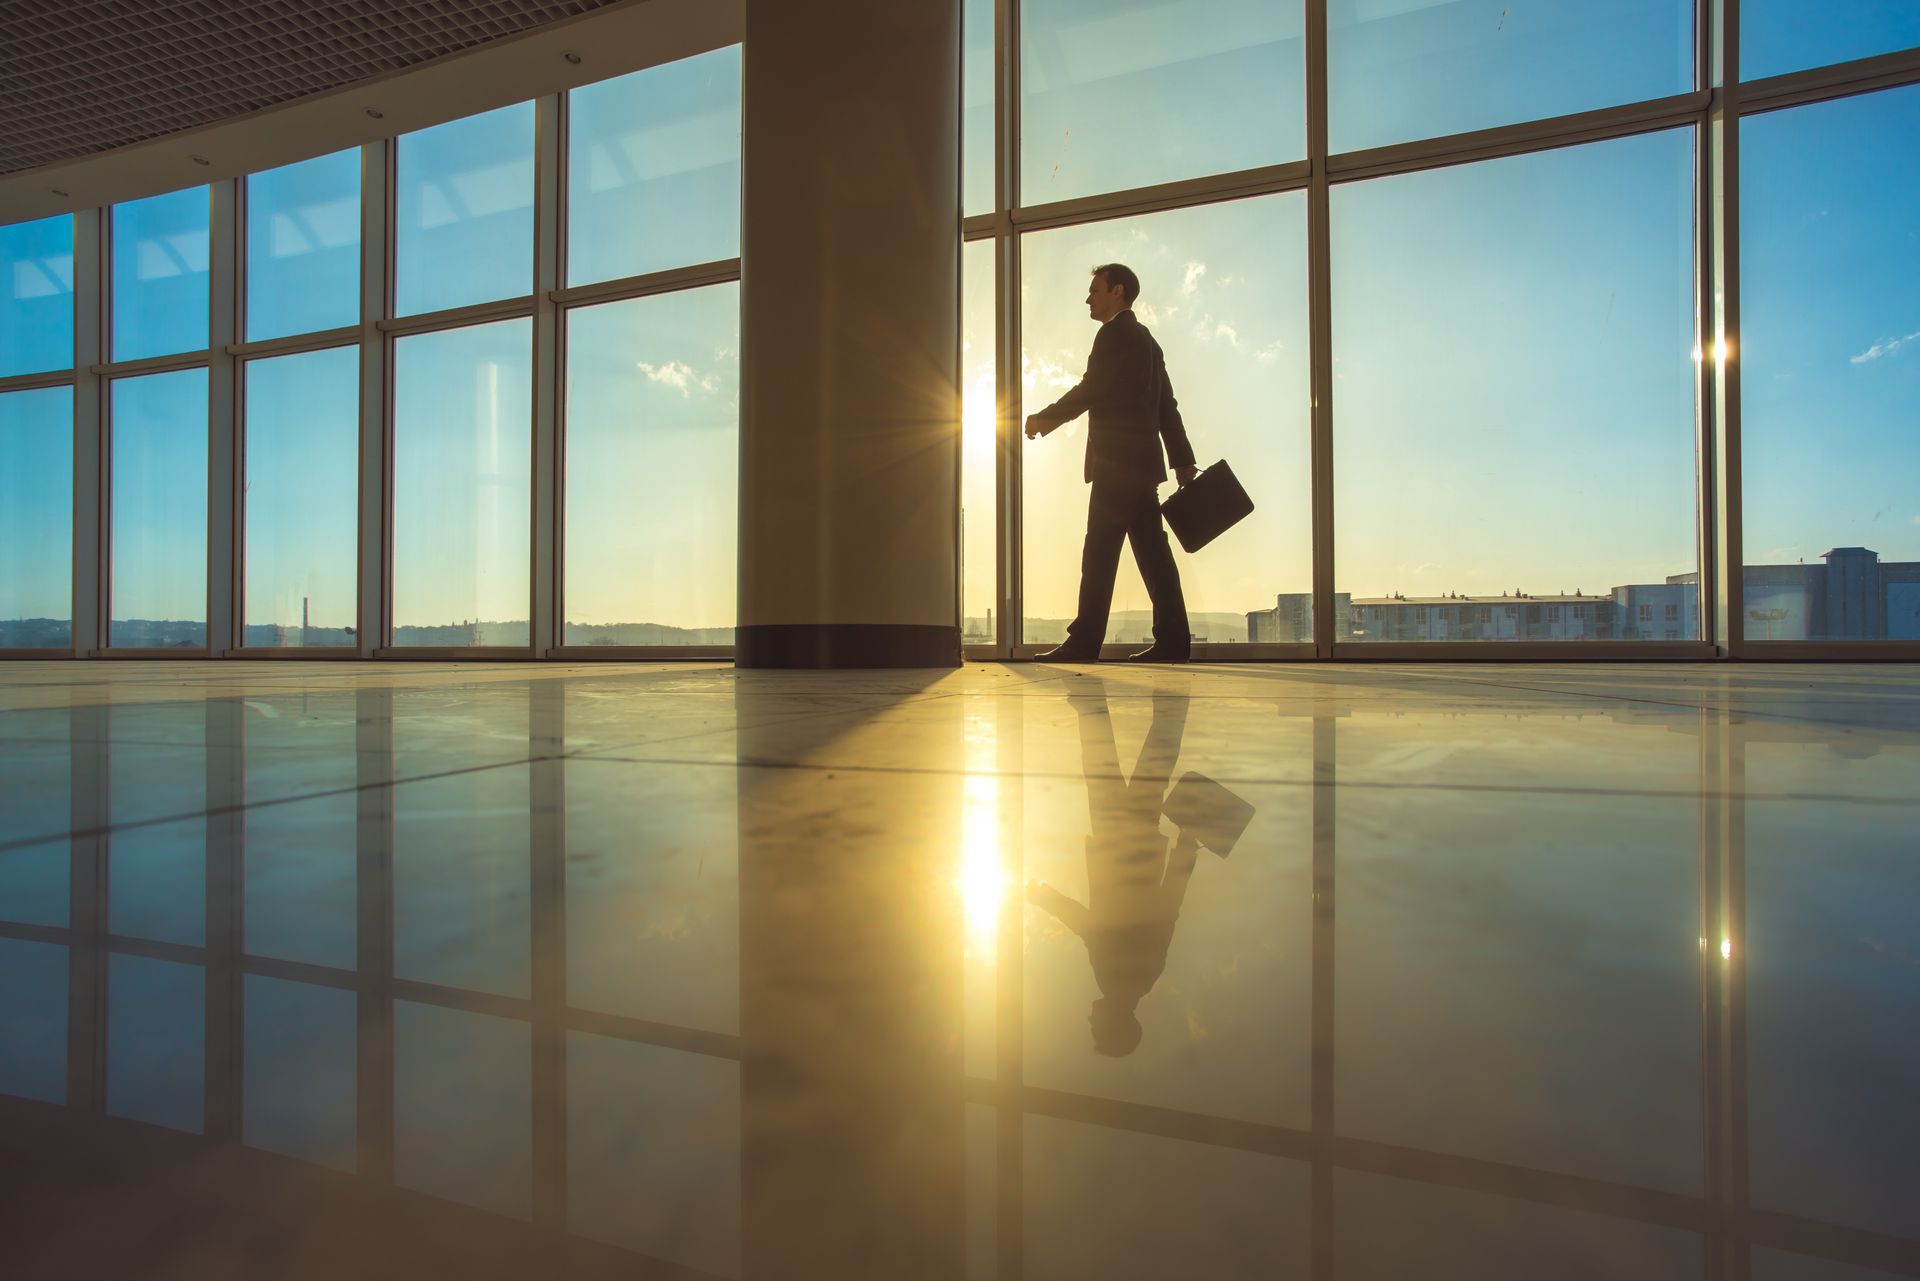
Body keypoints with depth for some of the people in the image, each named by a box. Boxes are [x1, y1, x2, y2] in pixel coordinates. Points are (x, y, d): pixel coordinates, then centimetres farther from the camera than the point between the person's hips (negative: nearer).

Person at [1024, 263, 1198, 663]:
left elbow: (1090, 390, -12)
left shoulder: (1116, 334, -4)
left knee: (1099, 554, -10)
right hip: (1141, 462, 9)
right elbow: (1166, 407, 22)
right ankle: (1172, 641, 5)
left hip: (1117, 463, -9)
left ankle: (1084, 642, -9)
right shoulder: (1145, 340, 24)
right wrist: (1183, 462, 21)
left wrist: (1043, 419, 1)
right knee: (1152, 552, 5)